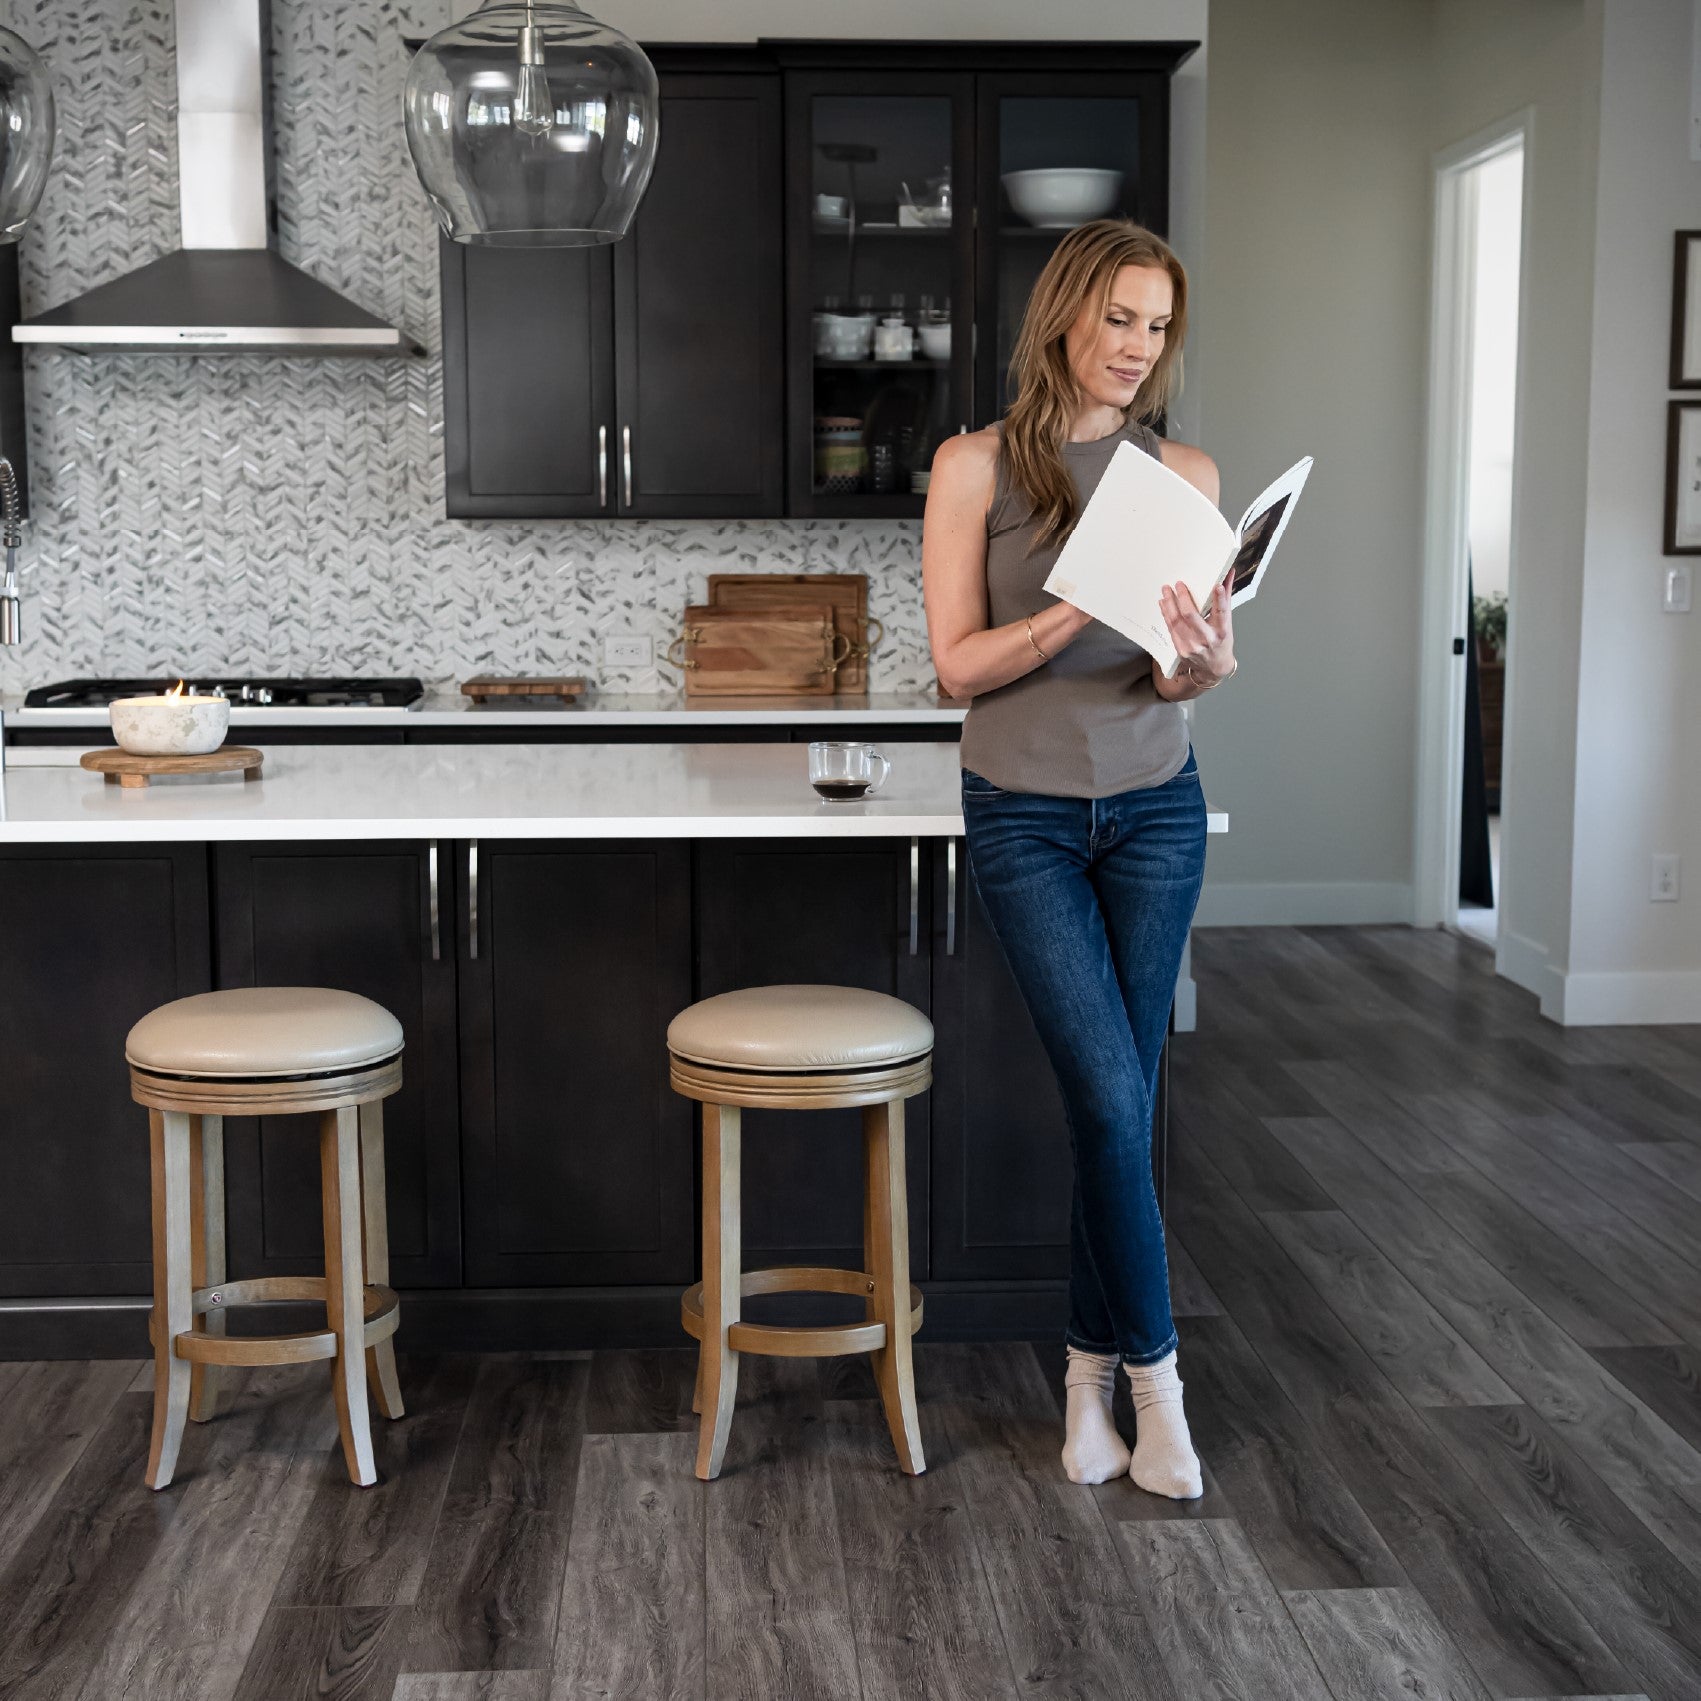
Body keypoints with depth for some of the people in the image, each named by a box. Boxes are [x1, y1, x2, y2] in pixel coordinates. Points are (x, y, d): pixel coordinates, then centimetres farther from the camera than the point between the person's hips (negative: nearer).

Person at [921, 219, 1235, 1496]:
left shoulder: (1184, 476, 2)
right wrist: (1075, 614, -25)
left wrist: (1205, 661, -26)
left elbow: (1185, 676, -3)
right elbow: (959, 663, -9)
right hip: (1025, 816, -3)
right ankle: (1153, 1375, 7)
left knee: (1120, 1100, 7)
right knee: (1112, 1096, -9)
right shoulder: (977, 467, -5)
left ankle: (1090, 1374, 21)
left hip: (1155, 811, 3)